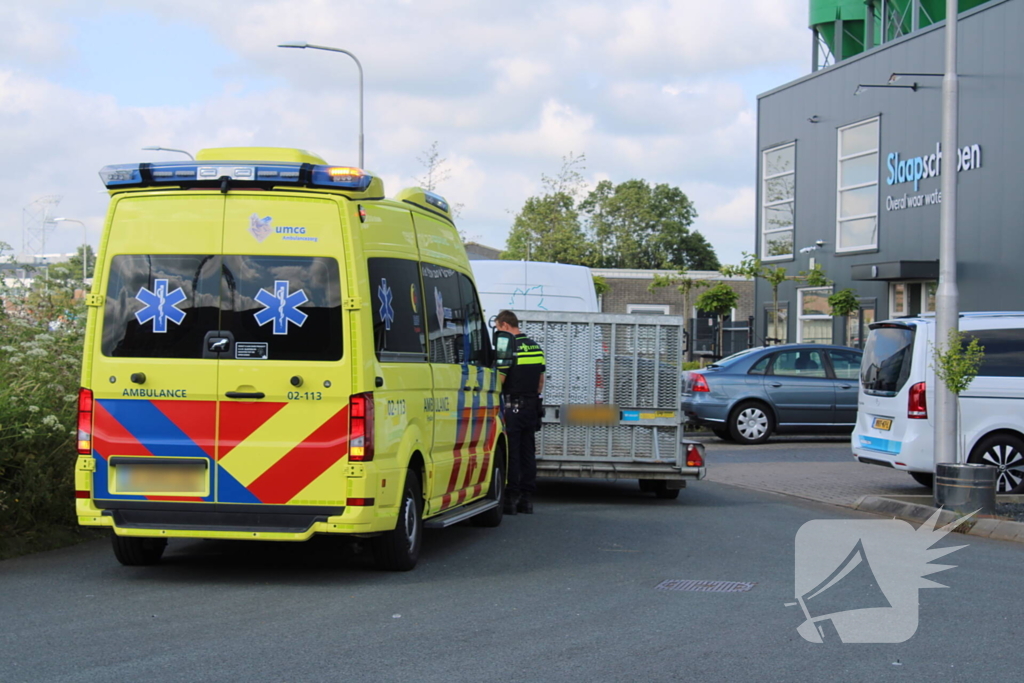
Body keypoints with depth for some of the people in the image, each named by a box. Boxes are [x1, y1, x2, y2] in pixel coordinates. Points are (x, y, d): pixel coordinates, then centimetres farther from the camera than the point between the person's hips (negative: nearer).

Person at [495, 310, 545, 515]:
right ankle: (527, 499, 10)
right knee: (528, 452, 9)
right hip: (531, 406, 7)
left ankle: (511, 498, -4)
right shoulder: (535, 347, 12)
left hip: (512, 407, -7)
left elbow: (499, 381, -15)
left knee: (511, 453, -4)